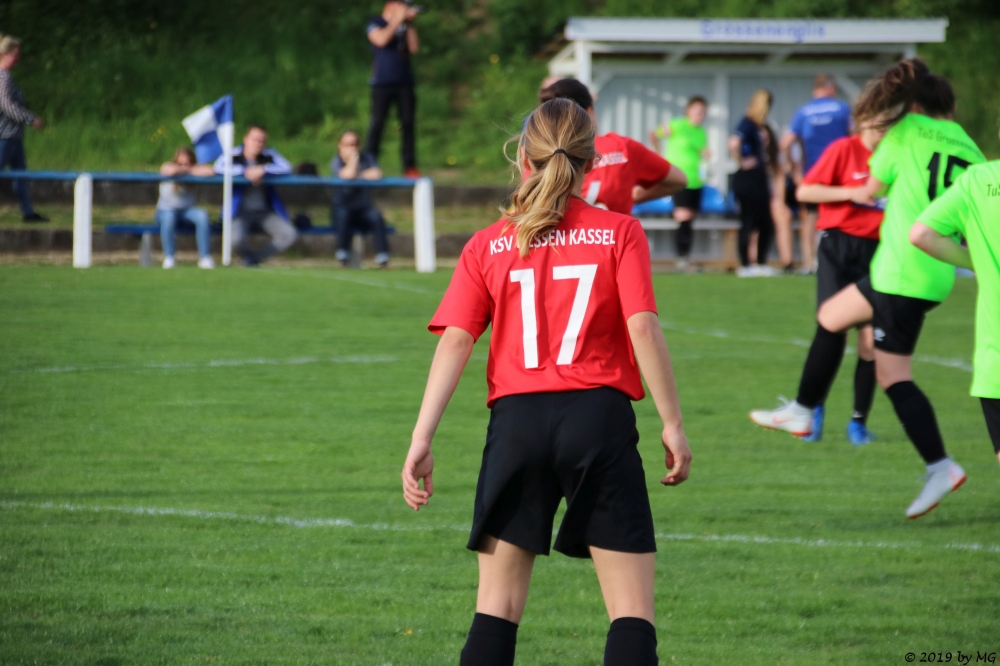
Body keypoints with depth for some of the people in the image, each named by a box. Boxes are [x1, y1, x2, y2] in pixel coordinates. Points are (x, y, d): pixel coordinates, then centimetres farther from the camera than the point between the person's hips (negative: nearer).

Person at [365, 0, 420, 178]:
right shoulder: (375, 23, 4)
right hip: (382, 82, -4)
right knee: (377, 122, -6)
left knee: (408, 123, -1)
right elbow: (381, 40, -15)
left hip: (404, 82, 4)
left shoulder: (405, 26, 15)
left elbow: (414, 48, 4)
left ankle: (409, 166, 0)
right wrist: (398, 20, -9)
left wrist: (410, 24, -1)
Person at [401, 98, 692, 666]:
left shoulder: (488, 246, 8)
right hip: (600, 416, -2)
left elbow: (455, 342, 0)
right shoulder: (620, 232, 3)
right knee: (633, 608, 0)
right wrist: (673, 424, -2)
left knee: (498, 606, 9)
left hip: (517, 421, 2)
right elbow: (642, 328, -6)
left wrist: (422, 440, -4)